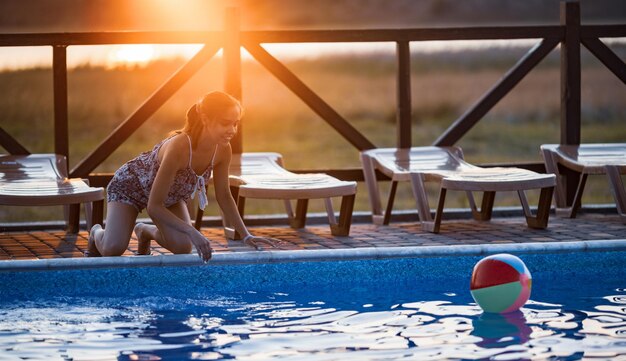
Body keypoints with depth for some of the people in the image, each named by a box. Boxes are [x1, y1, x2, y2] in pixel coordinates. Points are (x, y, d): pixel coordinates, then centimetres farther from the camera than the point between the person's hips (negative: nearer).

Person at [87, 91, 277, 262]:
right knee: (113, 248, -23)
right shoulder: (178, 147, -42)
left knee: (183, 248, -16)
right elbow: (154, 207, -37)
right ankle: (97, 233, 16)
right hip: (130, 184, -6)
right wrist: (191, 231, -45)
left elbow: (224, 196, -6)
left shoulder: (223, 150, -23)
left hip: (171, 195, 6)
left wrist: (246, 236, -12)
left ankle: (145, 231, 18)